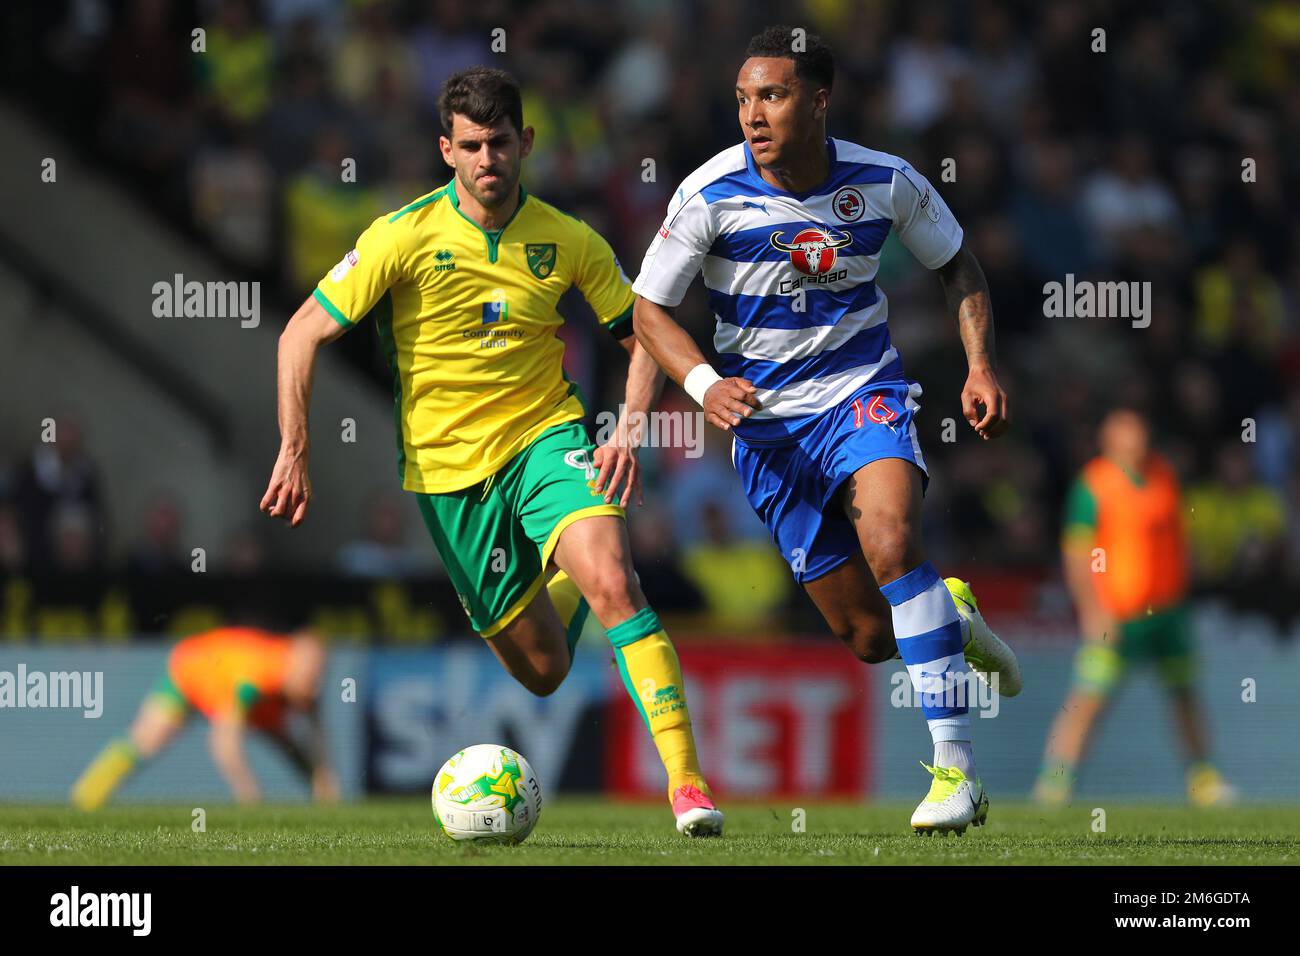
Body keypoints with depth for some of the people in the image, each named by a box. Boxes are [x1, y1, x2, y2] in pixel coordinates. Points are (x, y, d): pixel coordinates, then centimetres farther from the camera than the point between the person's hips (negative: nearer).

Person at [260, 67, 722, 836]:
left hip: (546, 437, 0)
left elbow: (646, 335, 7)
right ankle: (563, 582, 45)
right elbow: (302, 335, -7)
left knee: (613, 581, -29)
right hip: (447, 463, 0)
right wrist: (294, 452, -14)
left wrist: (630, 429, -9)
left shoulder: (568, 242, -4)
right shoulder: (404, 238, -10)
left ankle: (686, 779, -29)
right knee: (543, 671, 6)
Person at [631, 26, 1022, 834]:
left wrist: (982, 366, -5)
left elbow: (958, 265, 9)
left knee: (890, 538, -32)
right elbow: (649, 311, -4)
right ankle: (951, 615, 41)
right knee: (869, 636, 2)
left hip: (864, 395, -1)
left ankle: (956, 770, -29)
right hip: (768, 421, 1)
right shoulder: (712, 194, -13)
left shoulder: (885, 183, -8)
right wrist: (705, 383, -22)